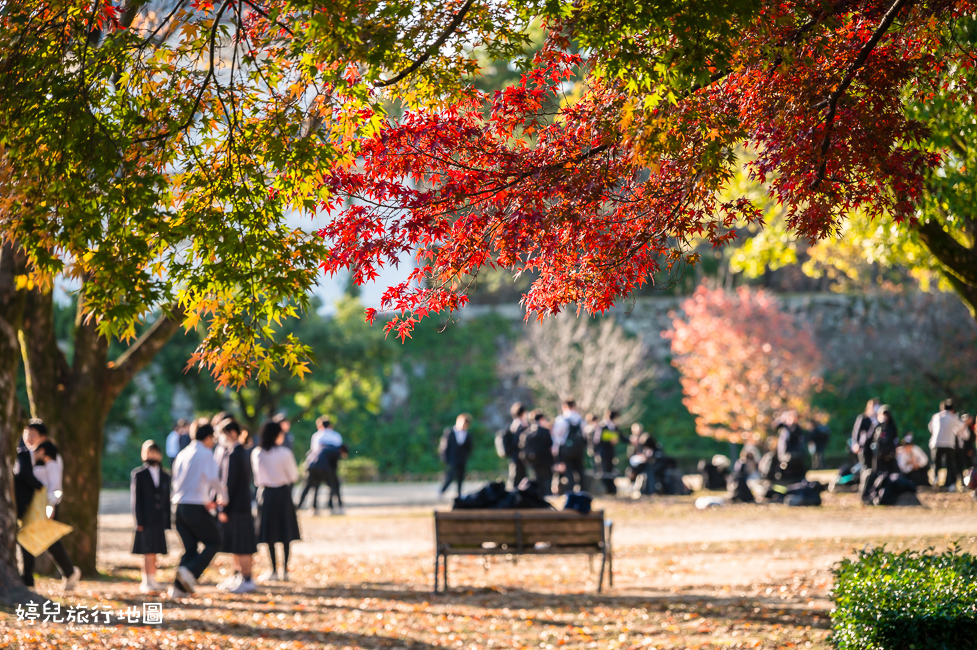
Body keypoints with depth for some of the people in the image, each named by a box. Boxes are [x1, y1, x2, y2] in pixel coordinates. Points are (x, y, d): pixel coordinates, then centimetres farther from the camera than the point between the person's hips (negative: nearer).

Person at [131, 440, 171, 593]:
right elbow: (136, 499, -2)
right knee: (148, 552, -7)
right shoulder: (138, 474, 2)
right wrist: (139, 521, -9)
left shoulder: (165, 476, 14)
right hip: (146, 520, -4)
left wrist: (168, 521, 8)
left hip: (159, 521, 4)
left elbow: (167, 499, 14)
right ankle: (147, 582, -3)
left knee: (154, 552, 7)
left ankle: (152, 581, 14)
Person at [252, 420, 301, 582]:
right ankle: (285, 570, 5)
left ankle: (273, 570, 11)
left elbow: (257, 476, 8)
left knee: (269, 534, 9)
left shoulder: (256, 454, -3)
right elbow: (294, 476, -3)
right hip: (283, 493, -2)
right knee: (285, 534, 6)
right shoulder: (284, 453, -12)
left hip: (265, 494, 2)